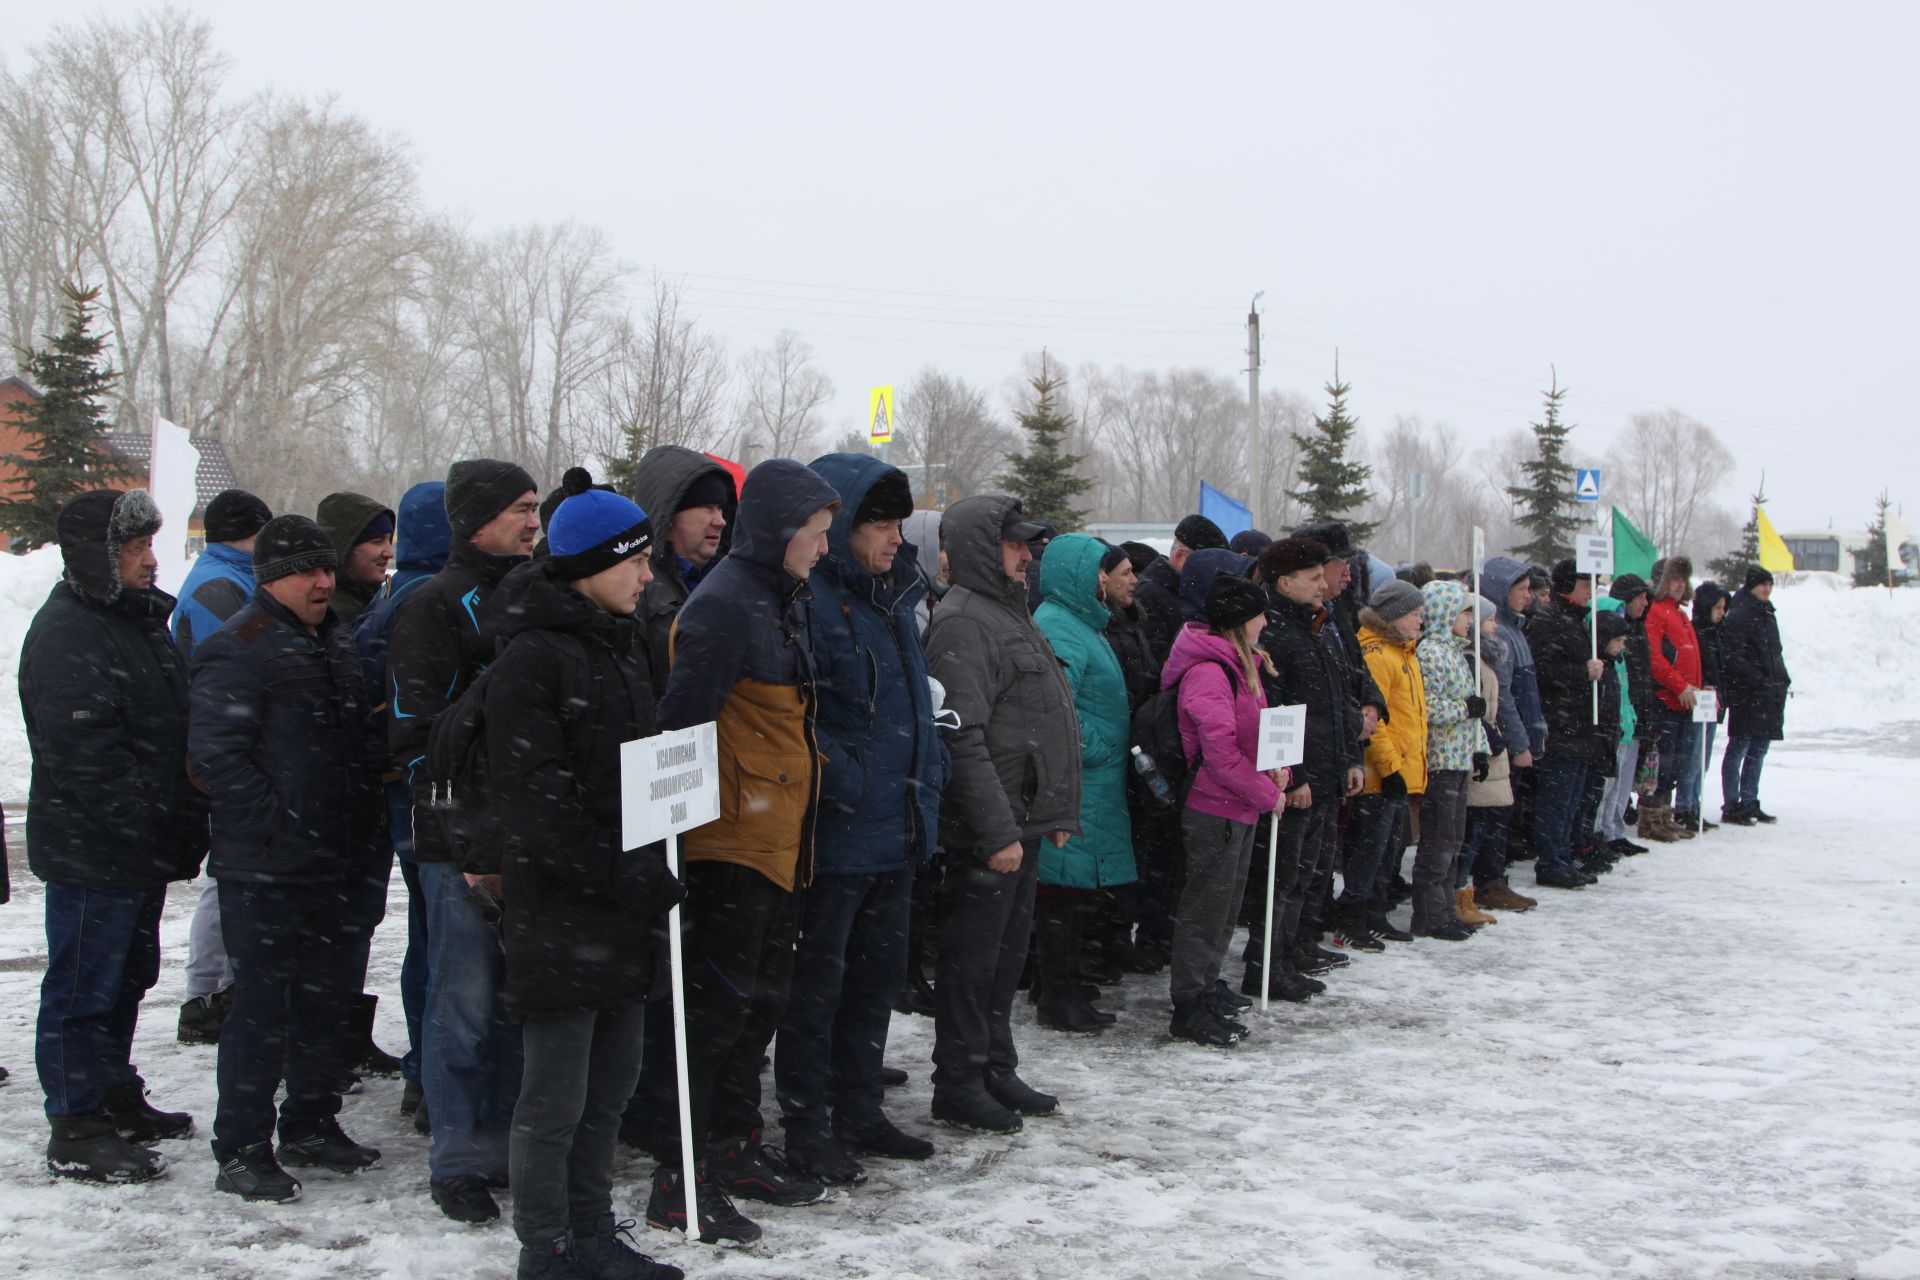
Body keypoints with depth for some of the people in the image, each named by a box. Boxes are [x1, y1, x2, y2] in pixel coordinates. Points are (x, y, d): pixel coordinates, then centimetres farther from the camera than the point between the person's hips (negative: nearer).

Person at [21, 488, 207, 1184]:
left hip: (144, 849, 10)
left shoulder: (141, 619, 13)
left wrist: (184, 825, 14)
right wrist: (161, 829, -21)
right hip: (93, 856, -10)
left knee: (127, 977, 20)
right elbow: (87, 759, -24)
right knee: (84, 988, -1)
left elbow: (177, 730, 22)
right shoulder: (65, 637, -18)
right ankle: (77, 1132, 7)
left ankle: (114, 1099, 33)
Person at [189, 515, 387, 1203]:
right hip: (267, 868, -8)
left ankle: (311, 1126, 29)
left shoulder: (336, 643, 16)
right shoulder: (238, 649, -12)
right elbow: (214, 750, -19)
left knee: (329, 997, 15)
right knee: (263, 1004, -3)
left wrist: (368, 812, 16)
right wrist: (272, 822, -20)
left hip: (339, 865, 8)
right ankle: (241, 1150, 6)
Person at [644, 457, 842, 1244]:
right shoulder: (724, 606, -16)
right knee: (719, 1003, -6)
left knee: (762, 999, 16)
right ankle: (680, 1180, 2)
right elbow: (682, 722, -22)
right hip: (733, 844, -10)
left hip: (780, 844, 10)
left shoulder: (782, 601, 15)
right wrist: (688, 815, -21)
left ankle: (735, 1149, 29)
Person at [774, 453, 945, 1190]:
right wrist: (845, 783, -22)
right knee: (818, 983, 2)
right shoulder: (809, 599, -15)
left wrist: (927, 780, 14)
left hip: (897, 832, 9)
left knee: (877, 978, 17)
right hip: (836, 833, -9)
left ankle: (858, 1111, 29)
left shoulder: (894, 598, 14)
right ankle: (807, 1127, 12)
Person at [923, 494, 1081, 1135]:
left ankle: (996, 1070, 28)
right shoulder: (963, 621, -15)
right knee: (972, 958, 0)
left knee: (1005, 954, 17)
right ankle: (959, 1086, 9)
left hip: (1024, 823, 10)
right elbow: (963, 738, -22)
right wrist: (997, 831, -23)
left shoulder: (1009, 613, 18)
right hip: (989, 832, -10)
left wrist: (1057, 813, 20)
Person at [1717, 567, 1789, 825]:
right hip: (1747, 694, -9)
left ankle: (1749, 804, 21)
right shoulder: (1738, 616, -11)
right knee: (1739, 747, -5)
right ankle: (1731, 807, -1)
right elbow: (1734, 658, -18)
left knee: (1758, 749, 13)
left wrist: (1782, 679, 13)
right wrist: (1759, 680, -21)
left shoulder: (1766, 614, 17)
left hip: (1769, 694, 9)